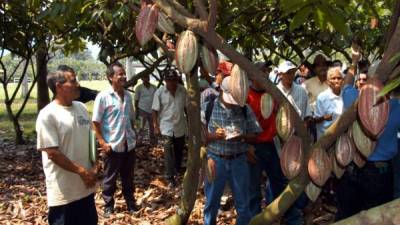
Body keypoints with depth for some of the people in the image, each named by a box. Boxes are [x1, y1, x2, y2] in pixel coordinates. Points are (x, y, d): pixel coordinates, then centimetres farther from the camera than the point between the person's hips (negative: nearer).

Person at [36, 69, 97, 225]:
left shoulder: (81, 108, 5)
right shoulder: (48, 115, -16)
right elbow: (52, 153, -18)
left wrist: (93, 168, 0)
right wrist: (81, 171, -16)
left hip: (86, 186, 7)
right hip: (63, 191, -7)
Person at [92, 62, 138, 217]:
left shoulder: (128, 96, 5)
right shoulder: (103, 96, -12)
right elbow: (96, 122, -10)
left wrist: (132, 136, 10)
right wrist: (102, 142, -13)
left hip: (129, 144, 5)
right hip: (112, 146, -5)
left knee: (128, 177, 17)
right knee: (110, 179, 11)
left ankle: (130, 203, 31)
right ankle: (108, 206, 26)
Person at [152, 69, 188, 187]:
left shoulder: (183, 90, -2)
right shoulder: (159, 92, -10)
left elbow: (187, 107, 6)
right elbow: (155, 110, -6)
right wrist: (156, 126, -10)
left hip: (180, 126, 4)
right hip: (167, 127, -3)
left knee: (179, 151, 17)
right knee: (168, 152, -9)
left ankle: (177, 172, 37)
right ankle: (170, 178, -3)